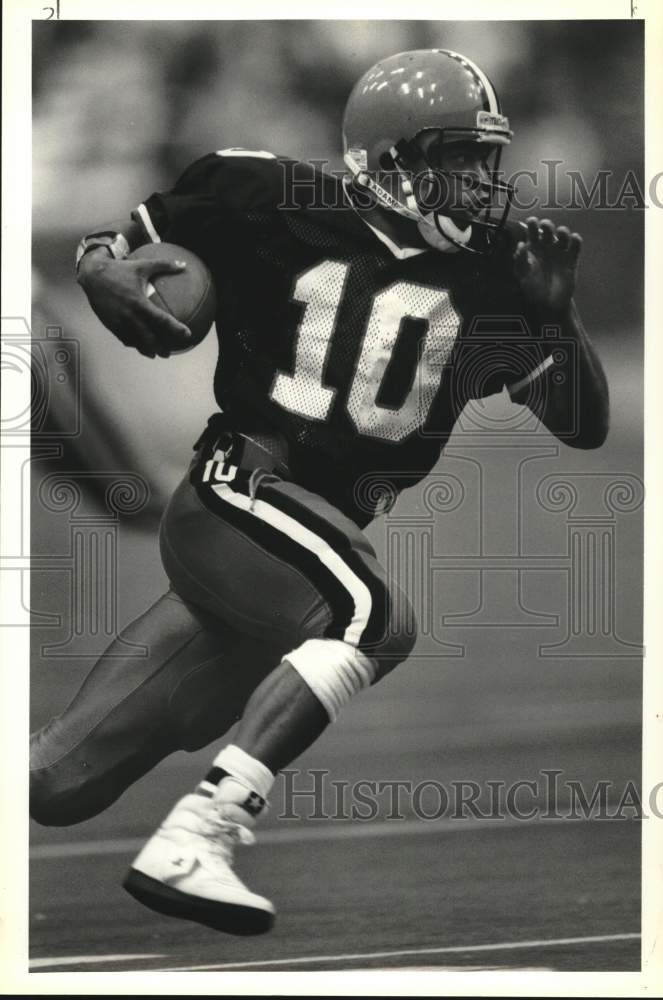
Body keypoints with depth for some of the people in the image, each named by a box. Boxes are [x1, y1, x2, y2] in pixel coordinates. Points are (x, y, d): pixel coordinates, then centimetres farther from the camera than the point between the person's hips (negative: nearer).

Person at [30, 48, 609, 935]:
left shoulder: (489, 284, 6)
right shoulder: (282, 209, -5)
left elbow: (585, 425, 8)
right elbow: (135, 231, 7)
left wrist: (556, 315, -8)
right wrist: (102, 268, -17)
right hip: (237, 496, -5)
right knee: (375, 617, -33)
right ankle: (189, 848, -31)